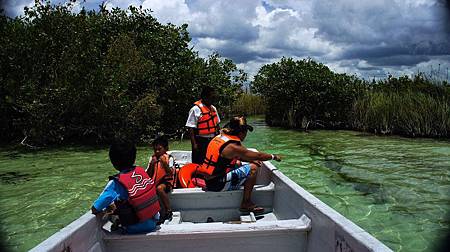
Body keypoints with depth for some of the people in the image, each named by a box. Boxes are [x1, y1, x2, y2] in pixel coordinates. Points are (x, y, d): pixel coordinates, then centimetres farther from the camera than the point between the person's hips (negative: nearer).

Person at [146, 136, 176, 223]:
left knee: (159, 188, -35)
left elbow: (170, 173, -16)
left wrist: (164, 164, -29)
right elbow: (148, 175, 3)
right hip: (154, 182, 5)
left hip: (167, 181, -4)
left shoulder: (169, 158, -6)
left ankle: (168, 211, -20)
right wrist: (151, 165, -13)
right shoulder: (152, 158, 5)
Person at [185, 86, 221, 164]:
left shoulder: (213, 108, 10)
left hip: (213, 140, 7)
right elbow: (191, 129, -14)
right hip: (201, 141, -7)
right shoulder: (195, 109, -12)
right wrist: (194, 144, -17)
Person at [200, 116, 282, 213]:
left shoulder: (219, 137, 7)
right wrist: (274, 157, 4)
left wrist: (251, 160, 8)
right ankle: (246, 204, -3)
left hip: (209, 181, 9)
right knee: (253, 168, -11)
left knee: (238, 164, 27)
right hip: (218, 185, -9)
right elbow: (258, 156, -13)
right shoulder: (232, 146, -19)